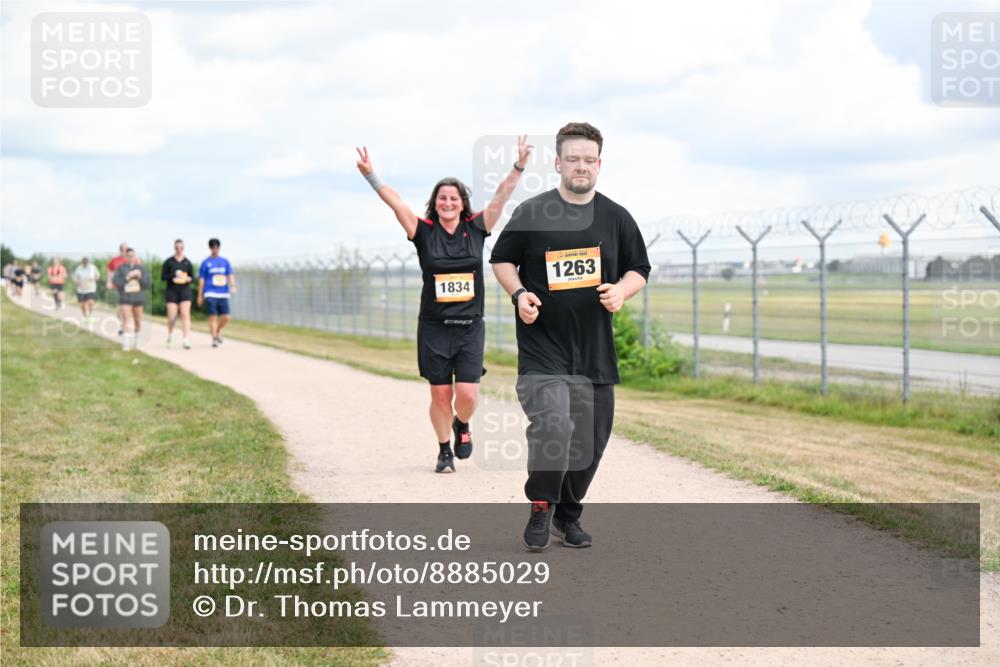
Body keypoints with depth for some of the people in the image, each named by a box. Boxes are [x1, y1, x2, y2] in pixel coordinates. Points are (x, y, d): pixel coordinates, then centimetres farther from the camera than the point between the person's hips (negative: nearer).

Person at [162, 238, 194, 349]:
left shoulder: (187, 262, 8)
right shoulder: (168, 262, 4)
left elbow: (193, 277, 11)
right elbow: (163, 276, 1)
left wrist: (189, 279, -12)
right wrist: (173, 276, -17)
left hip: (185, 291, 1)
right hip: (172, 291, -1)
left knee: (185, 315, -11)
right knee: (171, 317, -1)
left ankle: (185, 340, -13)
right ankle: (169, 335, 28)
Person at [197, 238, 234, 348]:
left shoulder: (225, 261, 12)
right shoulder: (205, 263, 5)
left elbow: (231, 275, 4)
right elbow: (201, 280, 6)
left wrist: (233, 286, -16)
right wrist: (200, 296, 3)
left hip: (223, 294, 3)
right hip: (210, 294, -3)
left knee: (226, 317, -2)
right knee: (213, 317, -9)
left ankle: (218, 331, 25)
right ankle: (214, 338, -2)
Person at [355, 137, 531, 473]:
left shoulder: (476, 229, 3)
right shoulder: (424, 231, -1)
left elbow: (501, 197, -2)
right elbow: (395, 202, -9)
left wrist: (519, 166, -11)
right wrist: (371, 176, -22)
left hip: (470, 328, 1)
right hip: (434, 328, 0)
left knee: (467, 394, -7)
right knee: (440, 395, 4)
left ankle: (462, 425, 27)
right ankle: (444, 451, 24)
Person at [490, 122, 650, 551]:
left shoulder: (616, 218, 6)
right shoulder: (531, 213, -2)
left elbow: (639, 269, 15)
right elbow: (501, 260, 9)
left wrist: (621, 292, -6)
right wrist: (519, 293, -9)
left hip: (596, 351, 4)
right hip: (542, 348, -4)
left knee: (591, 439, 9)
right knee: (552, 425, -23)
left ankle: (568, 515, 30)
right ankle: (541, 508, 1)